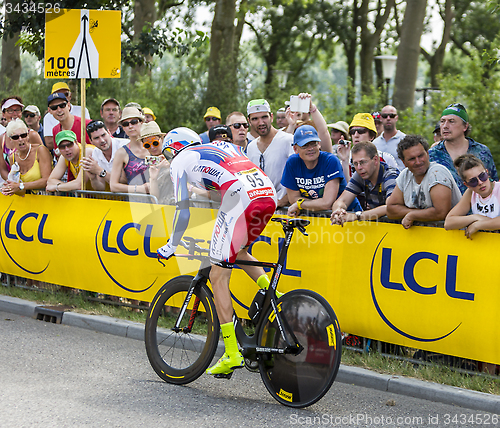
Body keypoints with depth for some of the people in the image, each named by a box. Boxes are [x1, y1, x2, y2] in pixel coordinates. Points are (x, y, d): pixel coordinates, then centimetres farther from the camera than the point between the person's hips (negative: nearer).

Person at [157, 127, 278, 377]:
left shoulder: (180, 161, 17)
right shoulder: (222, 146, 35)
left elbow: (183, 212, 13)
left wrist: (170, 247, 25)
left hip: (240, 197, -7)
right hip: (269, 195, 7)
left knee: (218, 277, 1)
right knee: (237, 251, 33)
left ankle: (232, 353, -2)